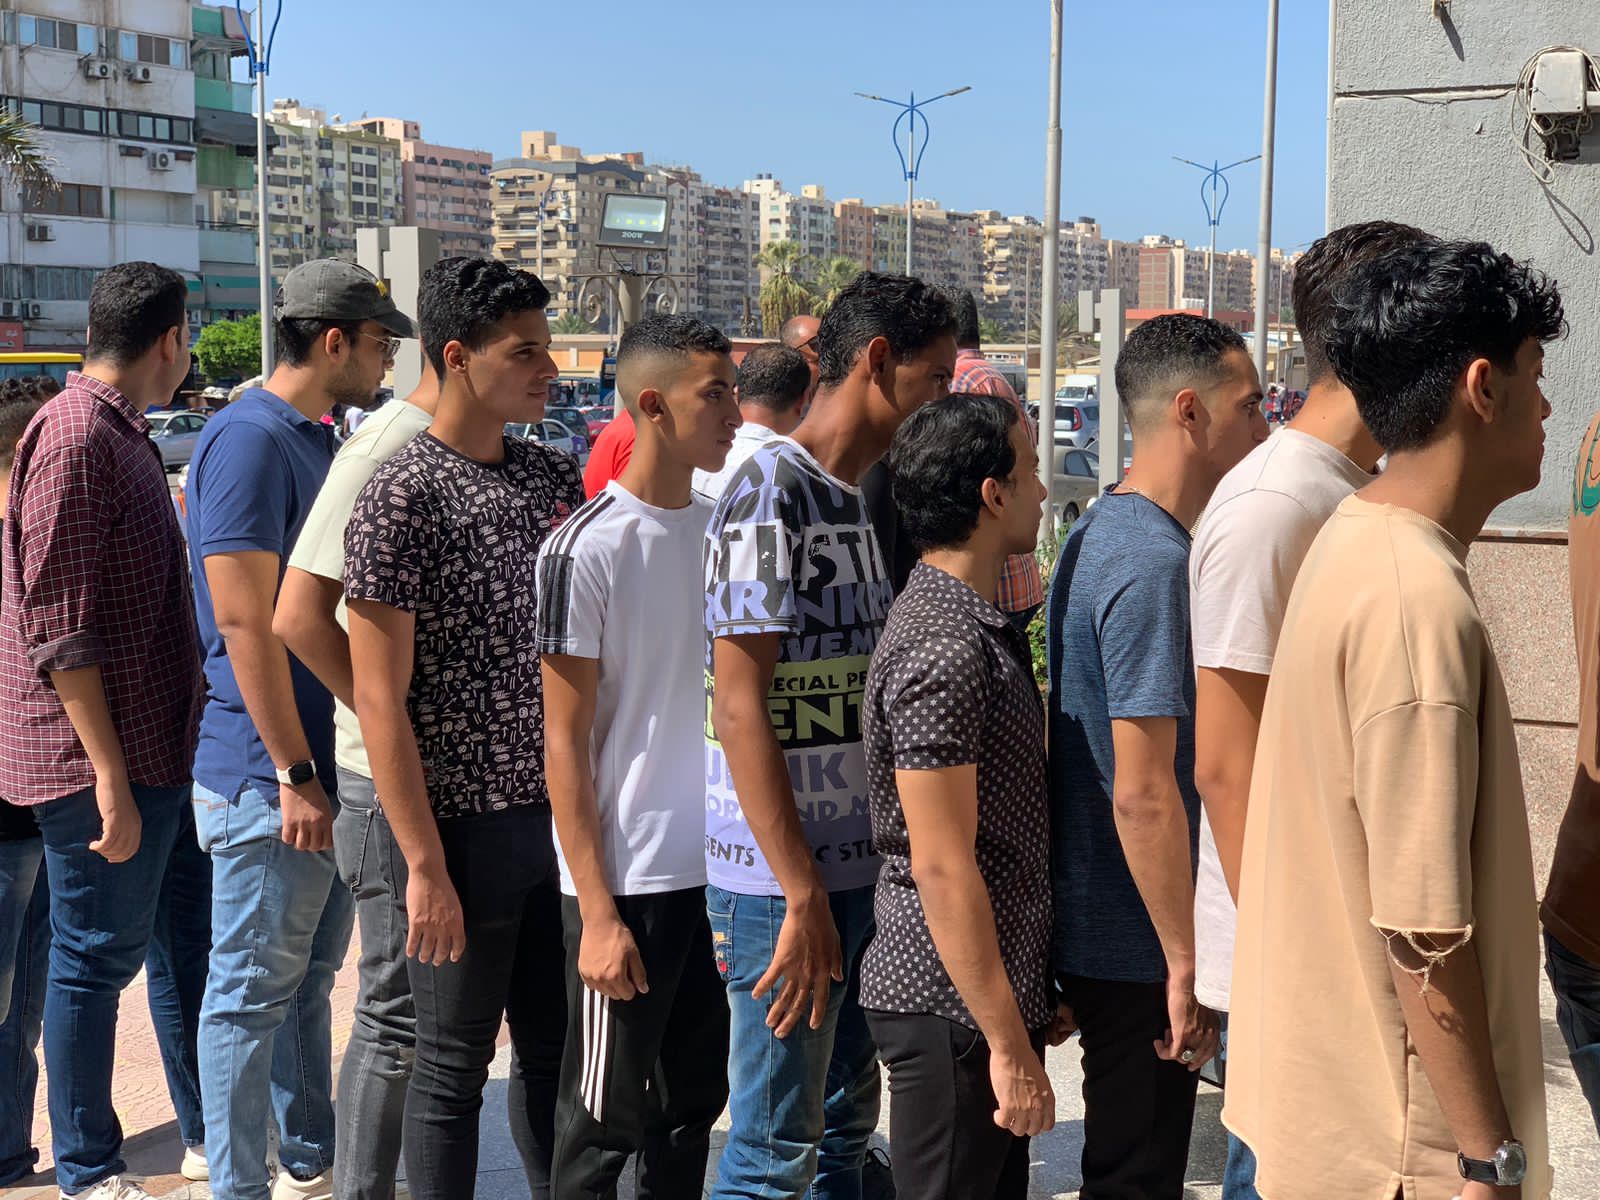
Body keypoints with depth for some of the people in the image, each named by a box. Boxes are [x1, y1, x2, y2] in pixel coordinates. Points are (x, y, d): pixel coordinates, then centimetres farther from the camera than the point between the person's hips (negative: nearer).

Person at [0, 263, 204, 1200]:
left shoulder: (122, 434, 15)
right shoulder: (77, 436, -16)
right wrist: (110, 776, -22)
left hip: (146, 746, 10)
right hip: (104, 761, -10)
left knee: (111, 950, 15)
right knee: (96, 958, 0)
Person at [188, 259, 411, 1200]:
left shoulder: (319, 441, 13)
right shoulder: (248, 441, -17)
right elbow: (245, 621, -22)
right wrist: (294, 774, -21)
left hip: (327, 758, 10)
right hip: (270, 776, -10)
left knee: (312, 972, 19)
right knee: (254, 991, 1)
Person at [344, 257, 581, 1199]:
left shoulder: (555, 474, 6)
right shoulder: (400, 500, -12)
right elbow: (380, 700, -14)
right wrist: (425, 867, -16)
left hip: (564, 811, 6)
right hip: (467, 826, -6)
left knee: (557, 1047, 16)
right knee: (456, 1062, 7)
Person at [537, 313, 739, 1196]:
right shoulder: (587, 549, -12)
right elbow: (565, 741, -11)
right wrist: (598, 912, -13)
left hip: (718, 866, 6)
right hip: (629, 880, -6)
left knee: (698, 1100, 15)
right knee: (605, 1122, 6)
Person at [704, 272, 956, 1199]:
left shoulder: (876, 497, 12)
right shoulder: (769, 494, -15)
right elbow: (741, 712, -18)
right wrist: (802, 896, -18)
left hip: (867, 869, 8)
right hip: (783, 882, -8)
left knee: (848, 1124, 18)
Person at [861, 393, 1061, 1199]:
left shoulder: (976, 626, 13)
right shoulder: (942, 650, -20)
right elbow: (941, 865, -23)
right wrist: (1009, 1045, -20)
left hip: (996, 988, 10)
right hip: (956, 1006, -10)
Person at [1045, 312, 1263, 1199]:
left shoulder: (1097, 534, 9)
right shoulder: (1154, 564, -22)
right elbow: (1142, 796, -25)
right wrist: (1187, 963, -19)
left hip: (1087, 921, 10)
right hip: (1136, 948, -10)